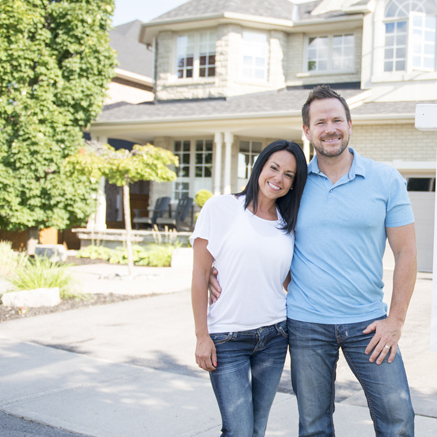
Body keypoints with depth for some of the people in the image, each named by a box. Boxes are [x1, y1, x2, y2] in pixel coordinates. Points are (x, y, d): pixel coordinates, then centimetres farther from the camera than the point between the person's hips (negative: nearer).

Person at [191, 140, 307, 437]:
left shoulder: (288, 225, 8)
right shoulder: (221, 208, -5)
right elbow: (200, 273, -5)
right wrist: (202, 336, -8)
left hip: (274, 336, 4)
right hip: (227, 339, -4)